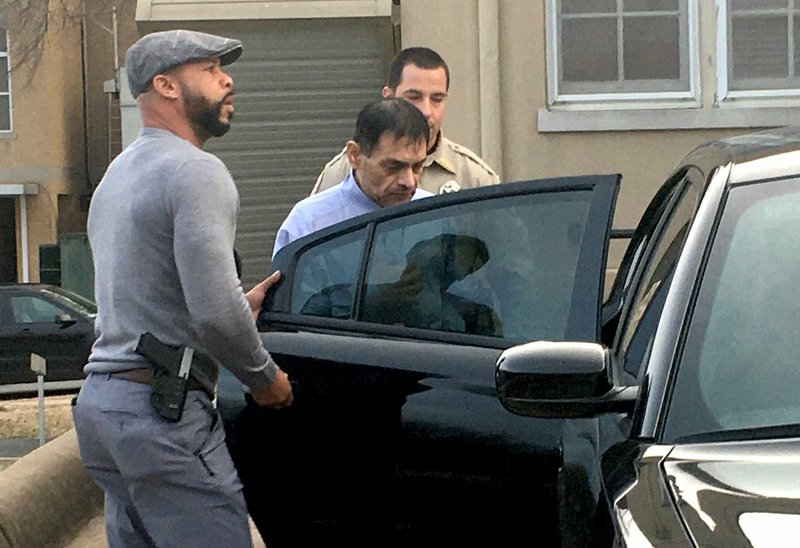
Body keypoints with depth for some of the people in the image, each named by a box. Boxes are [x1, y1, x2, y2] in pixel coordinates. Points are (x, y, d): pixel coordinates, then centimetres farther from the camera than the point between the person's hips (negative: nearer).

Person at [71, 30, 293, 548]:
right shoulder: (195, 172, -11)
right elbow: (214, 311, -20)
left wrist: (241, 305, 18)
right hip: (163, 411, -10)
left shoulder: (118, 174, 21)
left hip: (98, 400, 10)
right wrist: (266, 377, -4)